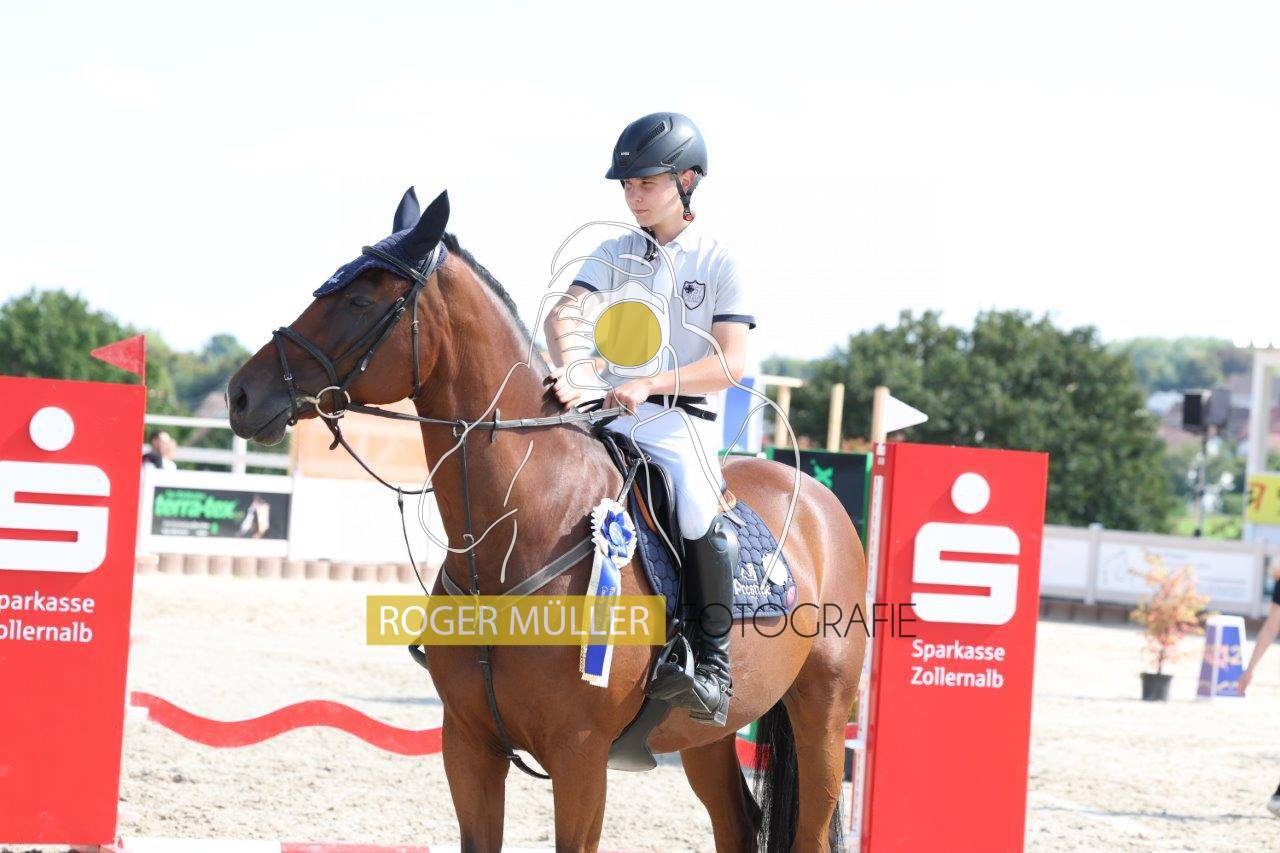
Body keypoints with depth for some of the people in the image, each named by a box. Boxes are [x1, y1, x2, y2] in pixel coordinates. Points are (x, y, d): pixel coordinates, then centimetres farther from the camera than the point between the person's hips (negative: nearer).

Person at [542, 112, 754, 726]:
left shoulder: (718, 262, 2)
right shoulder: (615, 254, 13)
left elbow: (730, 363, -8)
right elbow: (562, 313, -4)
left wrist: (650, 384, -21)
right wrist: (570, 365, -27)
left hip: (678, 421, -5)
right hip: (602, 410, 5)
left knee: (699, 510, -32)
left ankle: (715, 665, -23)